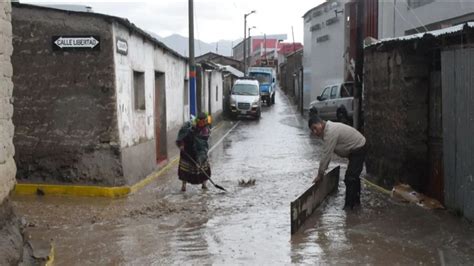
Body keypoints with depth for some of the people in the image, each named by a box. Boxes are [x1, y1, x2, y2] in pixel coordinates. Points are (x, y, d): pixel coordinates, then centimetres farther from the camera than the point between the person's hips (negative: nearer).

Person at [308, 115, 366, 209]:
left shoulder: (330, 132, -28)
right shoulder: (328, 129, 4)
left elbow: (327, 155, -27)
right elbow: (327, 154, 12)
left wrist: (320, 174, -19)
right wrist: (322, 170, 11)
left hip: (358, 150, -11)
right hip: (357, 149, 11)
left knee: (350, 178, -12)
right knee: (354, 177, 21)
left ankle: (348, 206, -7)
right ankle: (356, 201, 35)